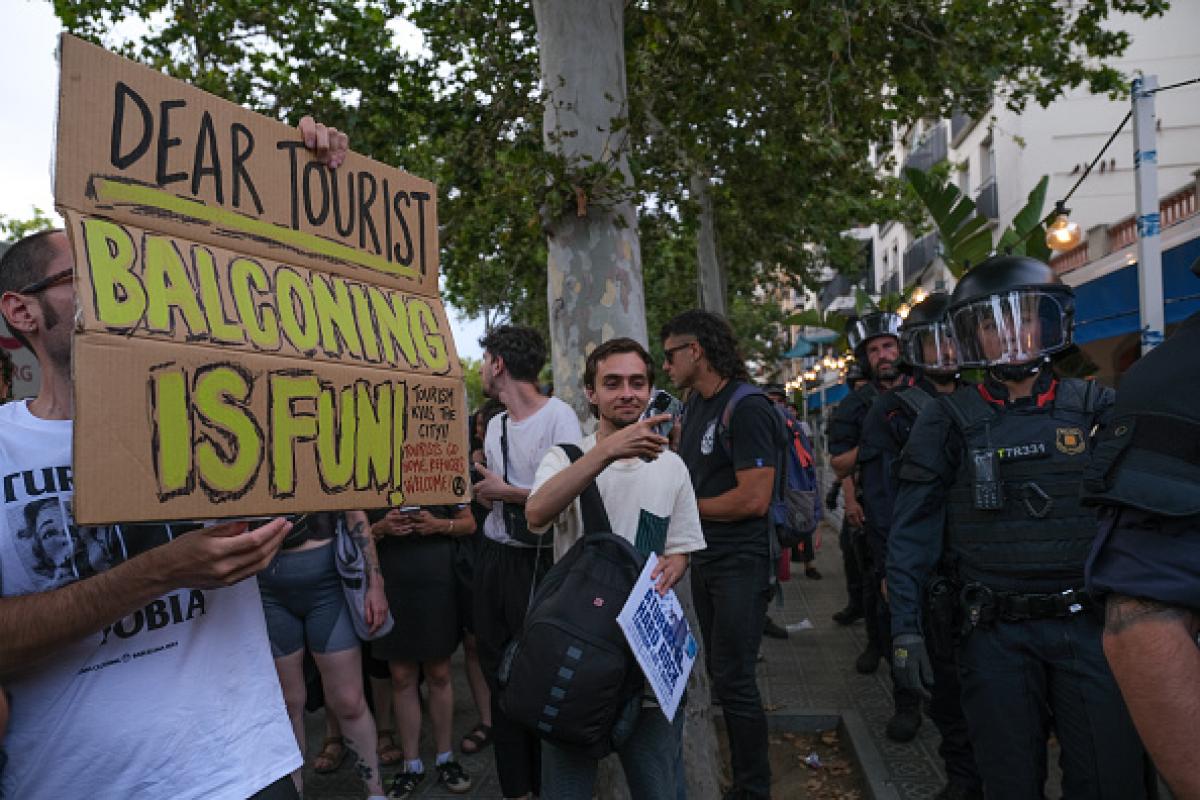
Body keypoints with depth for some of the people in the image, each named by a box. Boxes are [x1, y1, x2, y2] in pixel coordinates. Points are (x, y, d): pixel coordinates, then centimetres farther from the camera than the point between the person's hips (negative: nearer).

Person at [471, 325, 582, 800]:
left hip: (536, 560, -7)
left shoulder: (558, 415, -12)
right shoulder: (494, 425, 13)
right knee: (499, 671, 15)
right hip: (494, 557, 8)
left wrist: (506, 492, -13)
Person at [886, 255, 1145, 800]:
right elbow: (913, 530, -2)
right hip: (995, 635, -1)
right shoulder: (948, 422, -3)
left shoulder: (1095, 409, 1)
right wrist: (906, 627, -7)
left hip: (1090, 627, 1)